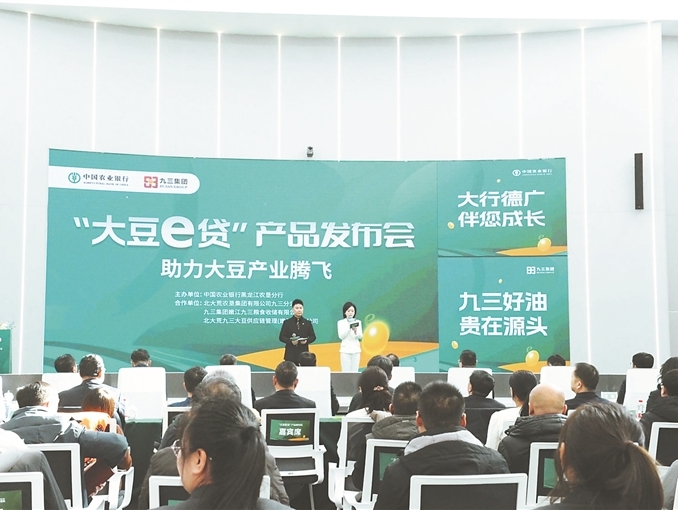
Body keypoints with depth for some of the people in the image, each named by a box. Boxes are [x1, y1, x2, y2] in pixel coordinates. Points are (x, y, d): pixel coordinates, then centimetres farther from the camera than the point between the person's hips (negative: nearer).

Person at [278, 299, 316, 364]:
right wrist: (291, 341, -17)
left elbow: (313, 336, 9)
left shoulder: (307, 323, 9)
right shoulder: (287, 323, 3)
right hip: (291, 354, -2)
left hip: (304, 354, 2)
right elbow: (281, 337, 0)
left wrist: (307, 341, -13)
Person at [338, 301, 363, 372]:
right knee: (346, 371, -5)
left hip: (356, 350, 2)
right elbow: (341, 336, -8)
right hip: (345, 350, -2)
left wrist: (355, 330, -18)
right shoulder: (341, 322, 1)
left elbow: (360, 337, 1)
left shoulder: (358, 322, 8)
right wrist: (349, 328, -19)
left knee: (355, 371, 1)